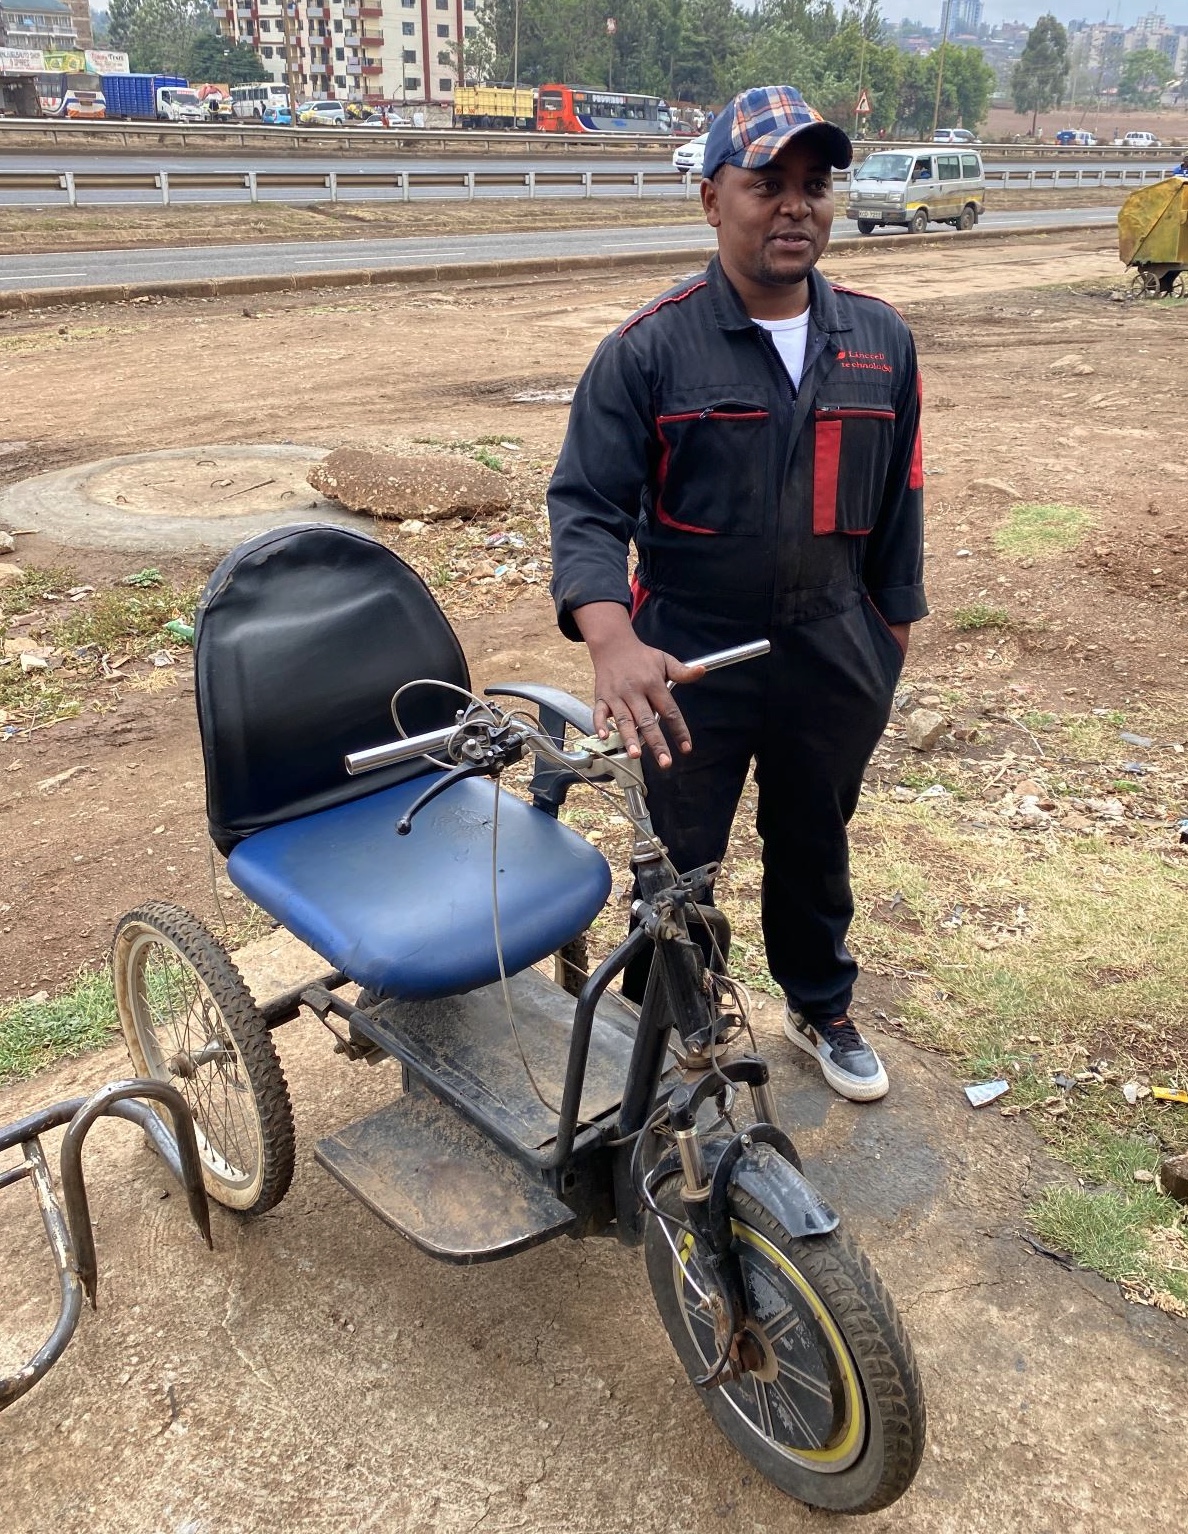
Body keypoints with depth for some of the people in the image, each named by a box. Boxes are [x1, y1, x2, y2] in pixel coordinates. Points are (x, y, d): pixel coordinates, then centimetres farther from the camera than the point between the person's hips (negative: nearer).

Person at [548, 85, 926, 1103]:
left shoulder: (880, 342, 0)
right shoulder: (651, 349, -12)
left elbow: (898, 502, 8)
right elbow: (586, 503, -16)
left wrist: (891, 635, 10)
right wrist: (612, 641, -32)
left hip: (834, 658, 3)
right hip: (690, 665, -3)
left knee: (815, 846, 21)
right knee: (679, 865, 12)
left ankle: (821, 1009, 46)